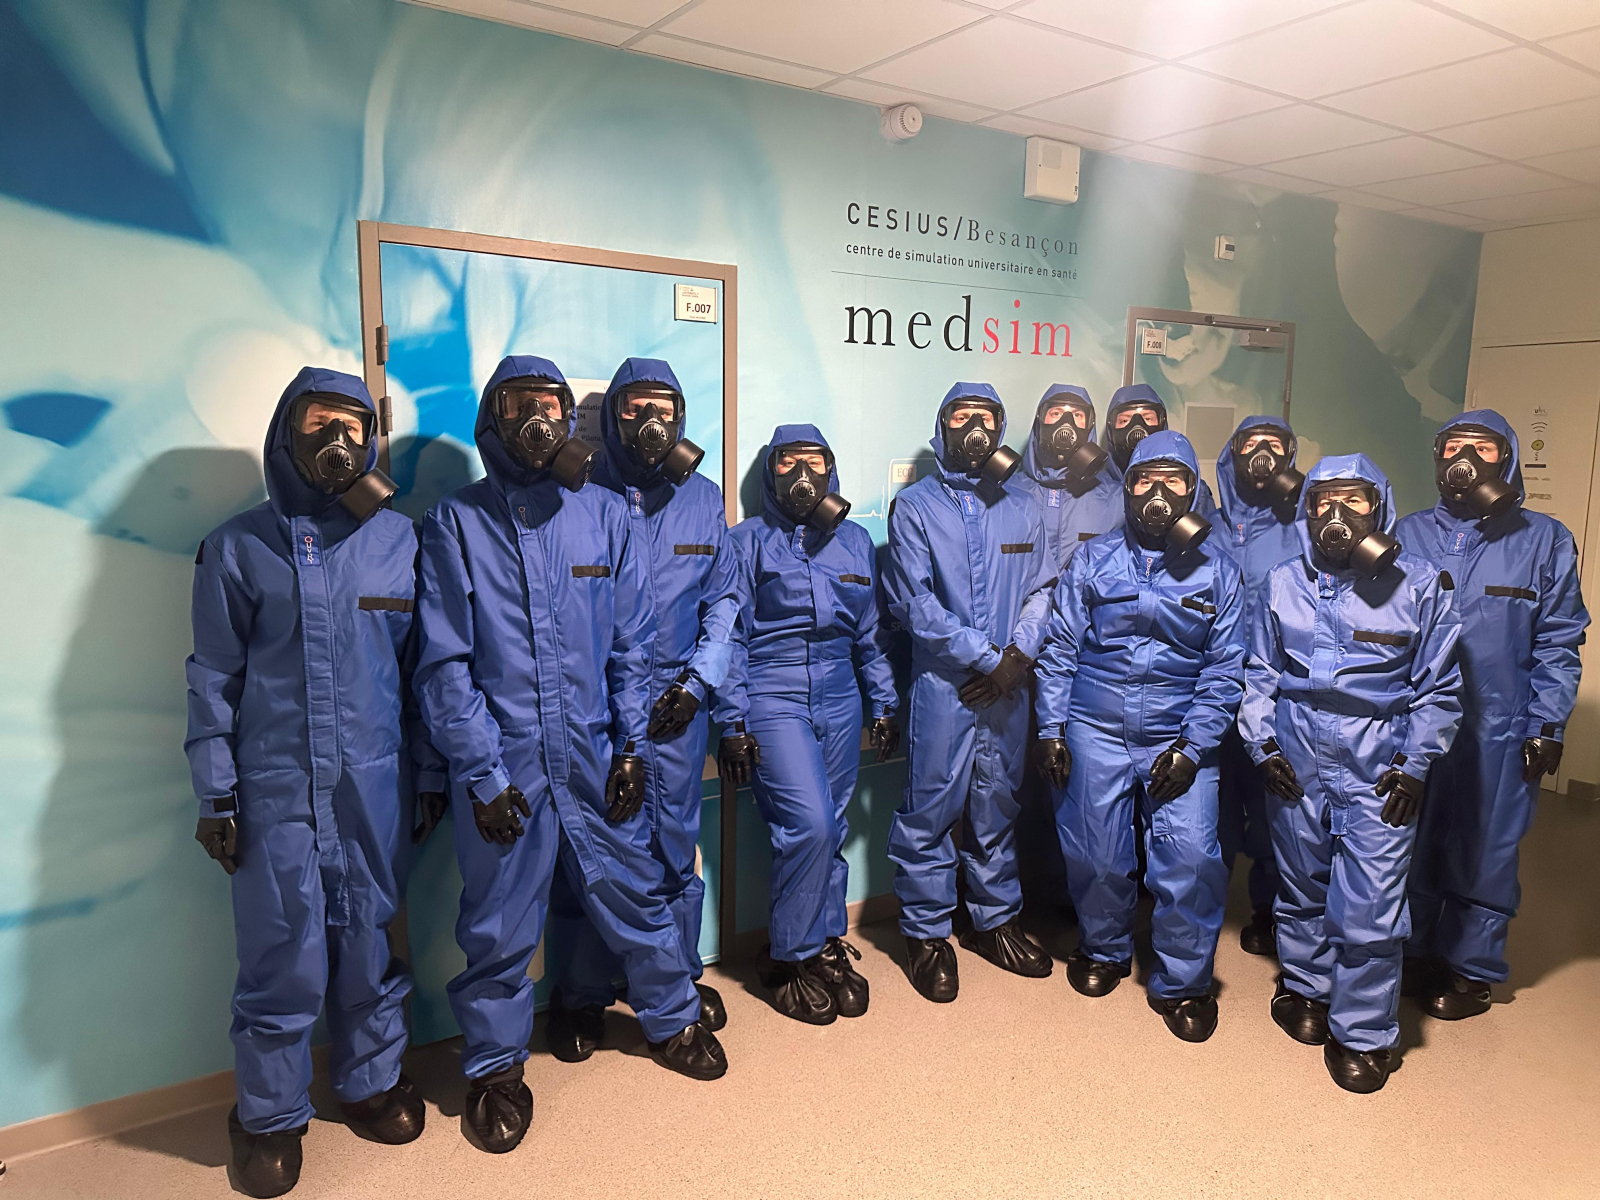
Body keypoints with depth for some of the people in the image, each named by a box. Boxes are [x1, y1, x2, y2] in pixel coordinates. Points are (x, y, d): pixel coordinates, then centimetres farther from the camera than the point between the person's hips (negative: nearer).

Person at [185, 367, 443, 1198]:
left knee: (370, 941, 12)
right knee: (283, 953, 4)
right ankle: (270, 1115, 26)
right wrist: (216, 795, -1)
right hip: (276, 788, -1)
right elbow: (214, 680, 3)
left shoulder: (399, 541, 5)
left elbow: (421, 665, 7)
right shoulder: (236, 548, 1)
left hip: (377, 784, 2)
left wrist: (431, 773, 8)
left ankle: (370, 1080, 34)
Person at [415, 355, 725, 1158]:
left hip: (595, 758, 2)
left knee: (635, 895, 14)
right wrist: (481, 774, -9)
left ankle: (670, 1019, 38)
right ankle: (495, 1068, 32)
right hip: (503, 763, -2)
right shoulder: (455, 523, -1)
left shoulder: (605, 514, 4)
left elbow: (632, 643, 6)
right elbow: (444, 662, -5)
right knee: (499, 926, 10)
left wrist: (630, 744, 2)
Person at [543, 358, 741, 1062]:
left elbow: (724, 599, 10)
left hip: (675, 704, 3)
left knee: (674, 846, 13)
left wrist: (698, 681, -1)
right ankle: (581, 997, 25)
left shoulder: (703, 498, 8)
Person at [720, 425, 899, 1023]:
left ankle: (827, 945, 25)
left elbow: (871, 631, 18)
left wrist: (885, 704, 14)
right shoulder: (748, 541, 2)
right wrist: (734, 721, -8)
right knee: (808, 823, -14)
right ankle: (792, 958, 5)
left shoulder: (855, 541, 14)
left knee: (830, 829, 7)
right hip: (774, 698, -4)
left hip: (839, 698, 4)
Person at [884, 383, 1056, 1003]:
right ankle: (927, 934, 16)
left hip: (1007, 687, 4)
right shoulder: (915, 506, 0)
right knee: (931, 808, 1)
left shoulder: (1022, 511, 13)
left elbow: (1040, 593, 9)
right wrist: (988, 657, -11)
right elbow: (915, 604, -9)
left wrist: (1018, 656, -9)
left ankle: (994, 919, 31)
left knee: (997, 805, 14)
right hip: (943, 683, -4)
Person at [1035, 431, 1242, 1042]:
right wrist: (1050, 728, -1)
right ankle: (1104, 949, 35)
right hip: (1095, 729, 1)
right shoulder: (1093, 559, 5)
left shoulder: (1217, 570, 5)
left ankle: (1181, 982, 13)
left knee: (1191, 856, -9)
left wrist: (1192, 747, -6)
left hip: (1180, 737, 0)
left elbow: (1224, 670, 3)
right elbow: (1059, 648, 5)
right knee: (1095, 853, 7)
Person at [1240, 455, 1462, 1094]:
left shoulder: (1420, 584, -2)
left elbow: (1439, 688, 2)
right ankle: (1306, 988, 36)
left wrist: (1414, 765, -4)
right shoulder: (1282, 583, 6)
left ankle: (1362, 1033, 14)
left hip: (1379, 768, -2)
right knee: (1301, 886, 15)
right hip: (1295, 761, 3)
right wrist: (1263, 742, 2)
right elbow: (1259, 674, 12)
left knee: (1370, 906, -3)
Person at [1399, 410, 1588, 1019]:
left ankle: (1470, 968, 26)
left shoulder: (1544, 539, 0)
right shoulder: (1410, 534, 4)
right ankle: (1410, 950, 30)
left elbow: (1558, 644, 1)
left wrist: (1546, 729, -5)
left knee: (1485, 853, 9)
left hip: (1500, 732, -1)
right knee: (1411, 842, 12)